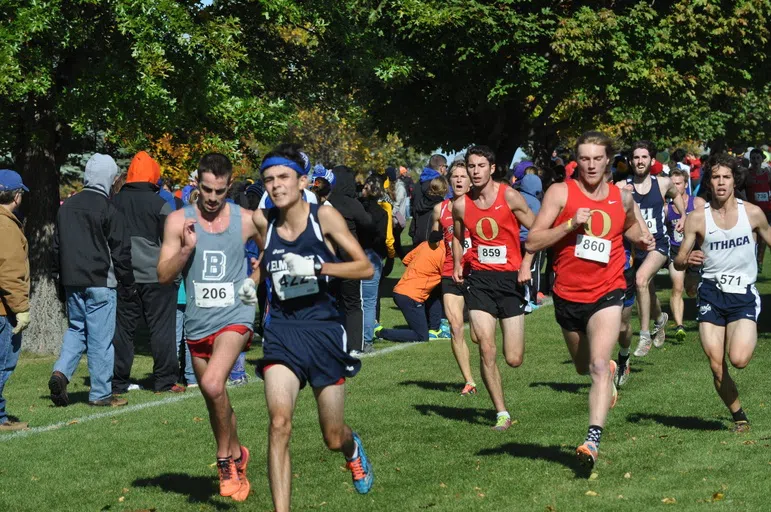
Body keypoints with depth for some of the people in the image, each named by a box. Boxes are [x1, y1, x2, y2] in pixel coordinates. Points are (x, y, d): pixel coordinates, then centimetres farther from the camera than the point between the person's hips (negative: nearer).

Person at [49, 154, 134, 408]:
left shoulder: (66, 207, 8)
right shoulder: (109, 210, -11)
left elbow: (57, 246, 15)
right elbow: (120, 252, -8)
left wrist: (59, 277, 24)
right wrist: (128, 286, -1)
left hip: (72, 282, 6)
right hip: (100, 282, -6)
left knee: (76, 329, 18)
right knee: (100, 336, 0)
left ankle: (61, 372, -4)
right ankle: (100, 393, 4)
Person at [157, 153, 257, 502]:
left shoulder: (247, 221, -3)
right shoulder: (179, 221, -2)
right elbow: (163, 276, -4)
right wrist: (186, 249, -19)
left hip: (234, 318, -3)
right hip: (197, 324, 3)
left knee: (213, 384, -26)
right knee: (214, 398, 15)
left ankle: (225, 458, -7)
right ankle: (237, 455, 38)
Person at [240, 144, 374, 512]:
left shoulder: (324, 216, -8)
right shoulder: (262, 221, 1)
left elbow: (365, 268, -9)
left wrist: (316, 267, -22)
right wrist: (252, 282, 4)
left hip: (324, 329, -1)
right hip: (282, 330, 2)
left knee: (333, 438, 10)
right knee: (279, 424, -20)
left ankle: (352, 448, 48)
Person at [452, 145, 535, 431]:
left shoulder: (510, 197, -7)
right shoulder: (461, 205, 3)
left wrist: (526, 264, -10)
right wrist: (457, 264, 7)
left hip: (510, 278, -2)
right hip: (479, 279, 2)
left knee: (514, 359, -2)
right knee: (486, 350, -10)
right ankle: (502, 414, 2)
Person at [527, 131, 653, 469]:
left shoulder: (622, 198, 3)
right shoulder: (561, 193, -7)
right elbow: (532, 242, -12)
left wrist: (641, 239, 5)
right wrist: (570, 224, -24)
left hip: (607, 294, -1)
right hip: (568, 295, 1)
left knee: (599, 365, -21)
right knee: (583, 366, 22)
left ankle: (593, 439, -27)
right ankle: (611, 370, 57)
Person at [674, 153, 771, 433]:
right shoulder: (697, 218, -3)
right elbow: (678, 261, 1)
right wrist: (687, 260, -21)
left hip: (744, 295, -1)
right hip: (711, 293, 1)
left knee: (738, 359, -22)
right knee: (717, 368, -2)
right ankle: (739, 416, 21)